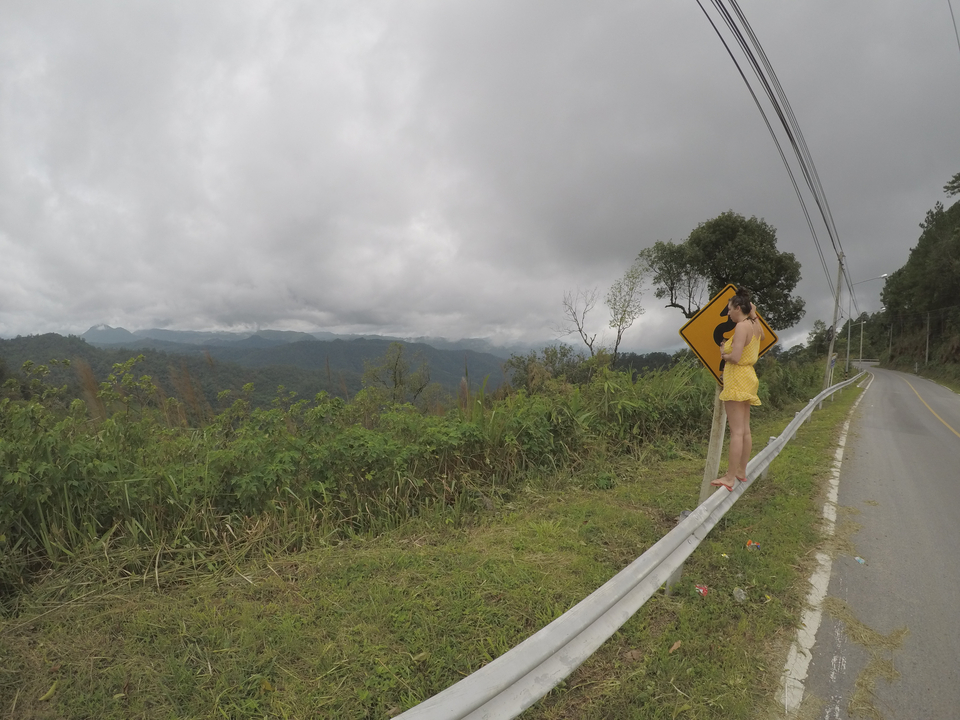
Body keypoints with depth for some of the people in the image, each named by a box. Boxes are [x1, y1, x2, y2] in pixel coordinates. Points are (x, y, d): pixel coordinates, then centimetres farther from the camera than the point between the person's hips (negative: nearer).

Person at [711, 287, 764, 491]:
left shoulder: (741, 326, -17)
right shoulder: (755, 324, 9)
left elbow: (735, 357, -26)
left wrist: (724, 354, -4)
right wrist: (754, 314, 22)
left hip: (737, 379, -10)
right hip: (747, 377, 10)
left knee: (736, 431, -9)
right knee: (745, 430, 14)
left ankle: (730, 478, -5)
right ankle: (741, 472, 23)